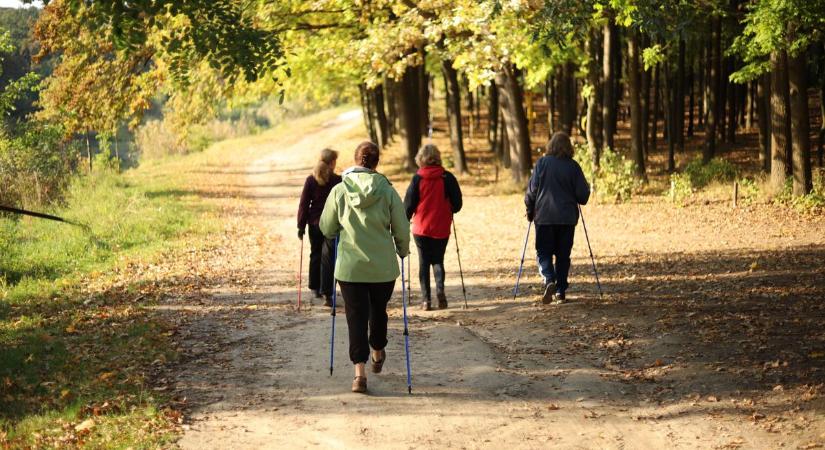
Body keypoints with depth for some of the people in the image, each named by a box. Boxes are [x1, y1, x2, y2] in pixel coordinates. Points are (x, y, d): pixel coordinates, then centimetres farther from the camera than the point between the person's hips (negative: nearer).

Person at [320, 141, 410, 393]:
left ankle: (360, 371, -8)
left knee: (356, 316, 2)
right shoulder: (387, 191, -7)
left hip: (350, 266, -1)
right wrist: (402, 251, 18)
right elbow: (402, 229, -2)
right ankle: (378, 354, 43)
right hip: (383, 267, 1)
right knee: (379, 310, 22)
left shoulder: (339, 191, -7)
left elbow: (327, 229, 2)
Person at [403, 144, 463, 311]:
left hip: (421, 228, -1)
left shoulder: (418, 178, -7)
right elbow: (457, 203, -1)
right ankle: (440, 289, -12)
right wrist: (449, 211, 20)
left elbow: (409, 203, -4)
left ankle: (426, 299, 3)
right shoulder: (447, 178, -5)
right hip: (441, 228, 1)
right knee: (438, 260, 13)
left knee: (424, 262, 8)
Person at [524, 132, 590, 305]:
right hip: (567, 217, 1)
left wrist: (530, 211, 11)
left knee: (543, 252, 6)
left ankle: (549, 281, -18)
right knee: (563, 255, 10)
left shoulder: (542, 163, -3)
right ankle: (560, 292, 9)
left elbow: (532, 190, -3)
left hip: (544, 216, -1)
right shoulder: (573, 166, -2)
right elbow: (583, 195, -1)